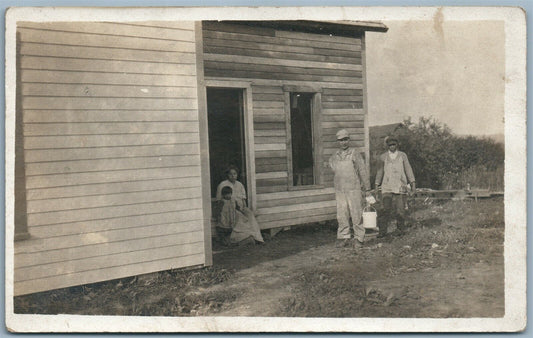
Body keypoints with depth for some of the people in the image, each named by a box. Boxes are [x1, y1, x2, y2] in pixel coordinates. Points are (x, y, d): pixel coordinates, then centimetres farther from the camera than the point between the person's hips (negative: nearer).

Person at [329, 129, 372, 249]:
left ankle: (358, 238, 9)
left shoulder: (355, 154, -2)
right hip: (339, 191, 3)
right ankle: (343, 237, 15)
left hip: (353, 190, -3)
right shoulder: (334, 157, 9)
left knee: (356, 215, -1)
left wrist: (367, 189, 2)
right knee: (341, 215, 5)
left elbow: (362, 171, 1)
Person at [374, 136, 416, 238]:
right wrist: (377, 184, 11)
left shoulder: (402, 155, 8)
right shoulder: (383, 157, 9)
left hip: (400, 186, 0)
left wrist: (413, 182, 0)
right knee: (386, 209, -8)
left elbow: (408, 169, 7)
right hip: (387, 187, 0)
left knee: (400, 209, 0)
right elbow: (380, 171, 14)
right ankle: (382, 230, -4)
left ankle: (401, 229, 15)